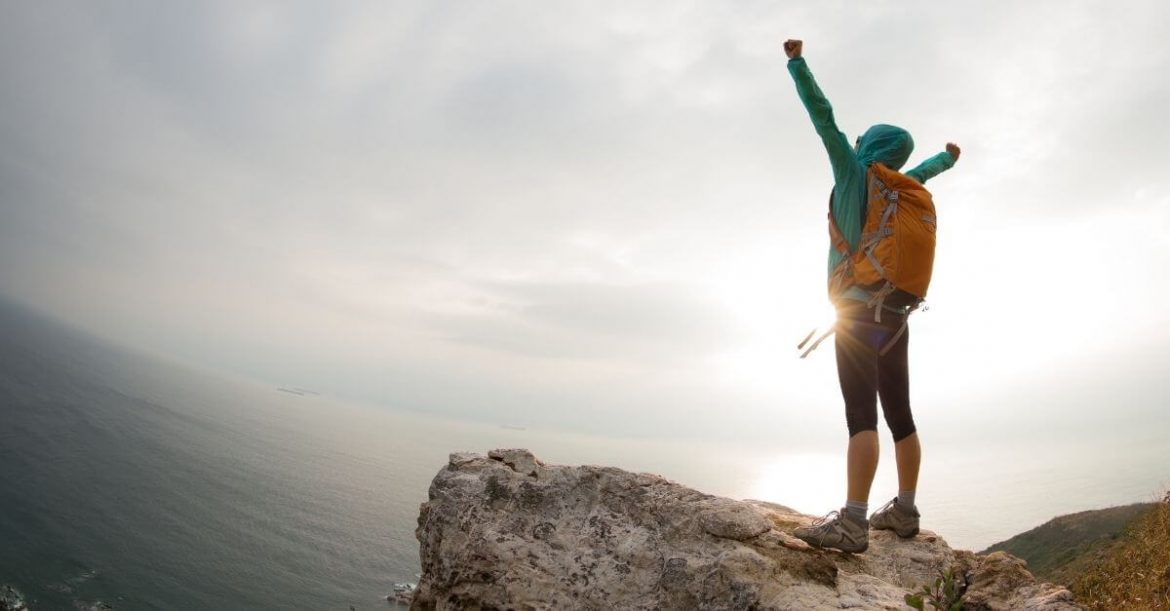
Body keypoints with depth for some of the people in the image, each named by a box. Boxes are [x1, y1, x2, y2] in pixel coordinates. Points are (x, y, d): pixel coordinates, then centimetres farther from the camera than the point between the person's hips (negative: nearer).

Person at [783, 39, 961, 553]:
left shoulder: (856, 173, 2)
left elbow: (823, 116, 2)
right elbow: (921, 171, 40)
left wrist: (796, 62, 8)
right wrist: (947, 157, 62)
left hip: (860, 310, -8)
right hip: (896, 315, 8)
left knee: (861, 412, -18)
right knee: (899, 414, 10)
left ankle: (851, 523, -24)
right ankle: (904, 511, 17)